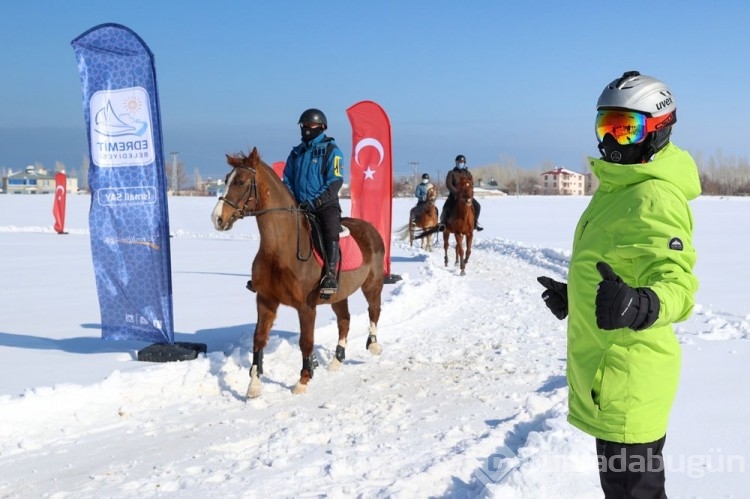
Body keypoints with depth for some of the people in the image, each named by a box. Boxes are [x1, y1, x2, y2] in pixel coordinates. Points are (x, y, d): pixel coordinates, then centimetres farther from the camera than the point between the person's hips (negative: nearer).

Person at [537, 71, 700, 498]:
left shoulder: (655, 198, -19)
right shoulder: (618, 189, 12)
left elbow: (678, 283, -29)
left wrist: (638, 306, -48)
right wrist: (574, 297, 30)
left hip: (628, 378, -10)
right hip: (607, 373, 10)